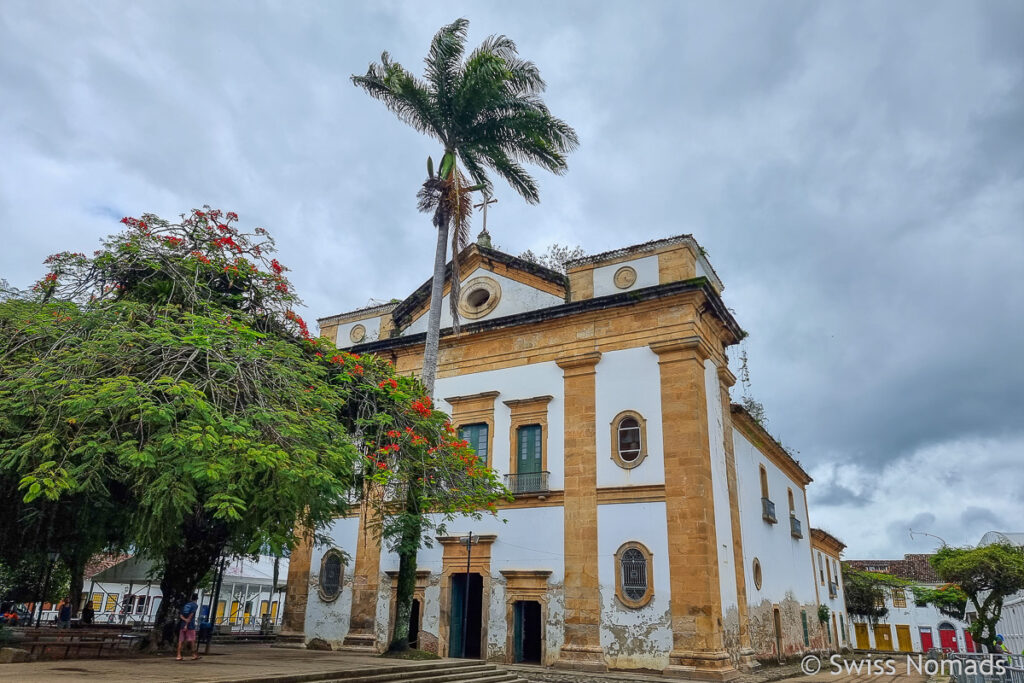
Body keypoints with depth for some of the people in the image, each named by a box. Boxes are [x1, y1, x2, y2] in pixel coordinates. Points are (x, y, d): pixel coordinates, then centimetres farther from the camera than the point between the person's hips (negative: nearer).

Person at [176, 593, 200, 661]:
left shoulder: (186, 604, 16)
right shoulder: (195, 605, -3)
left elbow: (181, 615, 6)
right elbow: (191, 615, -13)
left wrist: (185, 619, -9)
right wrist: (187, 624, -13)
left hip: (182, 625, 5)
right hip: (190, 625, -5)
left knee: (180, 640, 3)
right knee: (192, 640, 2)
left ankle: (179, 655, -2)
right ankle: (194, 655, 8)